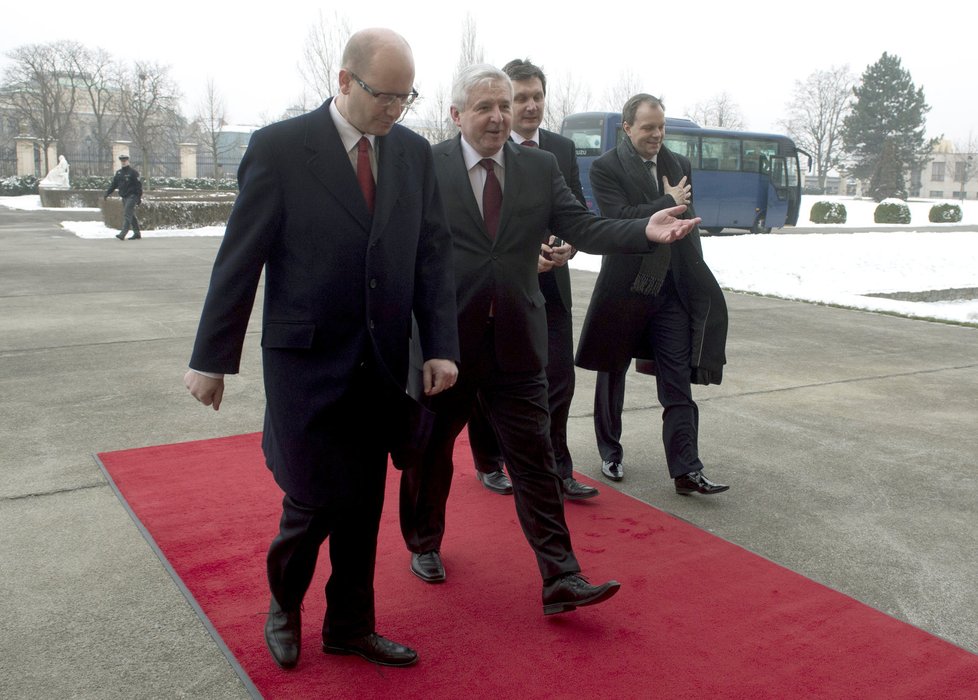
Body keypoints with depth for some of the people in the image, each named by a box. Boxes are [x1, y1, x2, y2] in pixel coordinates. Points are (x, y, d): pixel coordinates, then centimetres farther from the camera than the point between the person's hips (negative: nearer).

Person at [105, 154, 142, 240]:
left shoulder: (133, 172, -7)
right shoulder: (118, 173, 15)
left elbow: (139, 185, -9)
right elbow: (113, 184, 16)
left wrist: (139, 198, -13)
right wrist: (107, 193, 4)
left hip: (132, 196, -8)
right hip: (124, 197, 8)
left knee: (127, 214, -15)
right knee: (131, 215, 11)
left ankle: (122, 234, -22)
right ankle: (137, 233, 18)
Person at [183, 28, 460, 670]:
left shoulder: (414, 152, 4)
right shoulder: (280, 147, -8)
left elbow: (434, 252, 5)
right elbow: (240, 258, -7)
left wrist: (441, 346, -3)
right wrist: (212, 358, -5)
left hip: (382, 363, 4)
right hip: (305, 359, -4)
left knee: (364, 504, 11)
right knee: (315, 500, 0)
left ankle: (349, 626, 31)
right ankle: (284, 605, 31)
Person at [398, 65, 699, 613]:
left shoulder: (541, 167, 4)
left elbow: (582, 228, -4)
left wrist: (646, 232, -21)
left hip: (517, 341, 2)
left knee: (535, 459, 3)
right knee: (431, 450, 16)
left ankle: (561, 579, 9)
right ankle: (425, 543, 40)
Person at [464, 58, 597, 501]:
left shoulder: (563, 149, 8)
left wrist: (570, 246, -11)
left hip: (550, 284, 4)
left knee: (558, 379, 0)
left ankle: (557, 470, 11)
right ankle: (489, 464, 28)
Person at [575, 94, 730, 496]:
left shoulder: (679, 165, 10)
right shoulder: (606, 168, -7)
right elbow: (619, 219, -21)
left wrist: (695, 278, 12)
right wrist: (669, 203, -14)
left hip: (673, 290, 4)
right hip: (625, 287, -3)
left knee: (678, 381, -1)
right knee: (613, 375, 13)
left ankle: (686, 471, 1)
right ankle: (610, 453, 31)